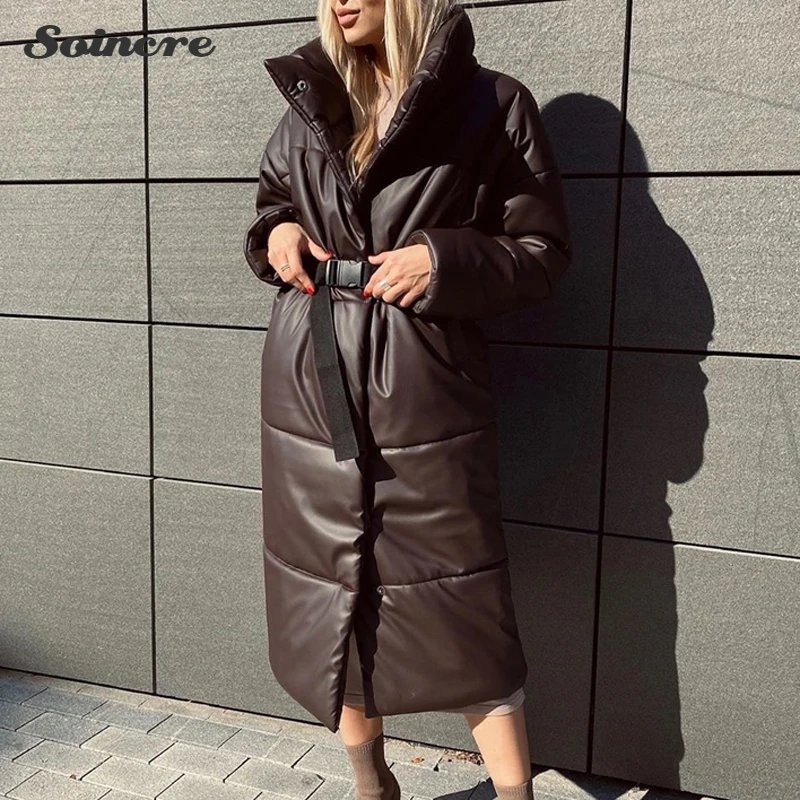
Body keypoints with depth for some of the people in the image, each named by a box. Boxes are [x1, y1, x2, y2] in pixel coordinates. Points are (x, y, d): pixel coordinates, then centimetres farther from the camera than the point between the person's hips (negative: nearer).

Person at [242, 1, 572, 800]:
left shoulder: (491, 104, -4)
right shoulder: (312, 97, 9)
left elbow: (543, 250, -3)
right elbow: (270, 199, 22)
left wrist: (445, 259, -18)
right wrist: (275, 233, -1)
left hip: (425, 395, -4)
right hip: (310, 386, 5)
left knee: (463, 606, 1)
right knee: (326, 590, 14)